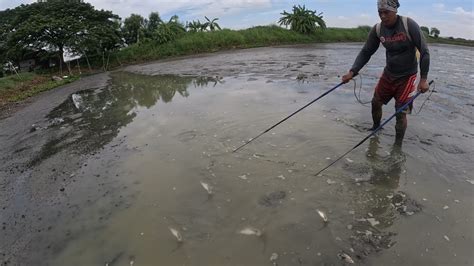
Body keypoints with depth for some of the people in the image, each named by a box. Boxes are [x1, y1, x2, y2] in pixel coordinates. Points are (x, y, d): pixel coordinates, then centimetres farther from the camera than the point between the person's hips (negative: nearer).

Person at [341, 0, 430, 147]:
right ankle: (375, 128, 38)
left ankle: (397, 147, 9)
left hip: (407, 76, -4)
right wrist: (352, 72, -14)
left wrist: (423, 79, -20)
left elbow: (424, 51, -16)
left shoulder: (409, 25, -20)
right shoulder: (377, 29, -8)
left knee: (401, 112, -4)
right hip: (388, 74, 5)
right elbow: (366, 52, -1)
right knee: (376, 102, 11)